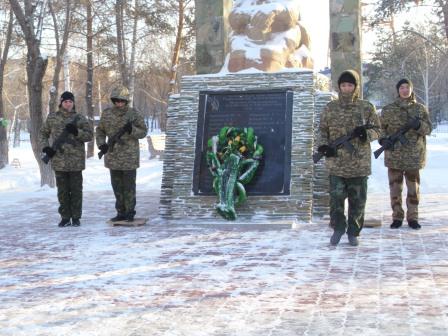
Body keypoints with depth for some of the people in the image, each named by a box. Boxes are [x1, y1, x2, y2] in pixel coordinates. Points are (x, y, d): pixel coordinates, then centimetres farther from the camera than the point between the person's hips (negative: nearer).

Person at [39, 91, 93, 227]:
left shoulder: (80, 118, 3)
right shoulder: (52, 117, 6)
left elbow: (89, 135, 0)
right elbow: (43, 134, 15)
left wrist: (77, 132, -17)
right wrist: (45, 147, -1)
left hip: (76, 160, -1)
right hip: (59, 160, 1)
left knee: (76, 189, 4)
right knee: (62, 190, 7)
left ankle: (76, 217, 12)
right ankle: (65, 217, 15)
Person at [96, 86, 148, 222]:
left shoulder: (134, 114, -8)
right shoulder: (107, 113, 1)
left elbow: (143, 132, -4)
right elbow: (100, 130, 11)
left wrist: (131, 129, -24)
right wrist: (101, 144, -7)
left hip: (129, 155, -3)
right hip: (113, 155, 4)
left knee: (129, 185, 1)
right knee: (117, 185, 8)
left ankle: (130, 213, 11)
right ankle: (121, 212, 17)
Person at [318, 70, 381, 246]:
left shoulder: (366, 108, 3)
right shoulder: (330, 108, 6)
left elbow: (376, 130, 6)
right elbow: (323, 130, 11)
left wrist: (366, 134, -17)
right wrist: (324, 145, -8)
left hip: (360, 162, 0)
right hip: (336, 161, 0)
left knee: (358, 199, 6)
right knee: (336, 197, -2)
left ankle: (353, 232, 19)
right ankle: (338, 228, 17)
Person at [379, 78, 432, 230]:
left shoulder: (420, 109, 6)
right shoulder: (388, 109, 4)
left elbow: (428, 129, 2)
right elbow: (381, 128, 8)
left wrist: (418, 125, -20)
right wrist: (383, 139, -12)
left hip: (414, 155, 0)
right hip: (394, 154, 0)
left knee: (414, 187, 5)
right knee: (395, 187, 4)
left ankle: (412, 217, 15)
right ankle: (397, 217, 13)